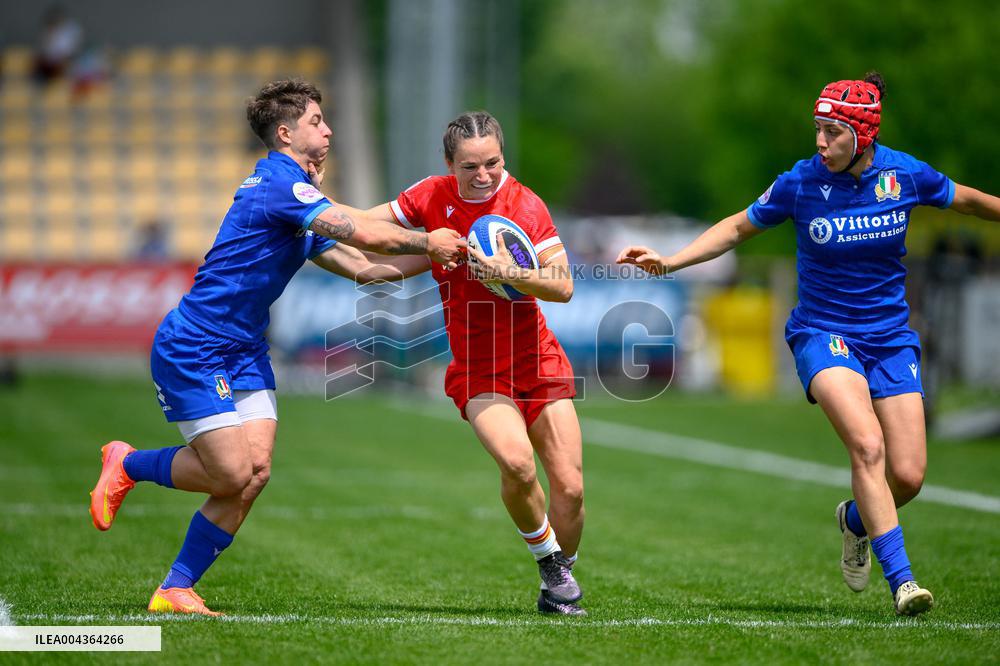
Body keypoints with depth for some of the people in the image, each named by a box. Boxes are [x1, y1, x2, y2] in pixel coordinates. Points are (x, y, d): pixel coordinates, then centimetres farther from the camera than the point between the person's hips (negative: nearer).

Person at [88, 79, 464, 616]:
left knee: (256, 471, -3)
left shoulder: (297, 194, 15)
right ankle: (127, 464, 14)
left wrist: (434, 257, 8)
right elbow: (365, 235, -24)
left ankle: (175, 591, 4)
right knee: (231, 474, -12)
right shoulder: (279, 183, -17)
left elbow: (363, 266, 17)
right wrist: (428, 243, -10)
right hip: (192, 350, -9)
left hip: (244, 351, 9)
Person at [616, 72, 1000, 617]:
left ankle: (855, 520, 30)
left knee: (907, 476, -6)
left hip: (890, 339, 3)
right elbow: (739, 228, 5)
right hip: (822, 333, -2)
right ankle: (901, 581, -25)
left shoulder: (903, 174, -7)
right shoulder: (801, 183, -10)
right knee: (867, 443, -27)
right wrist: (669, 261, -3)